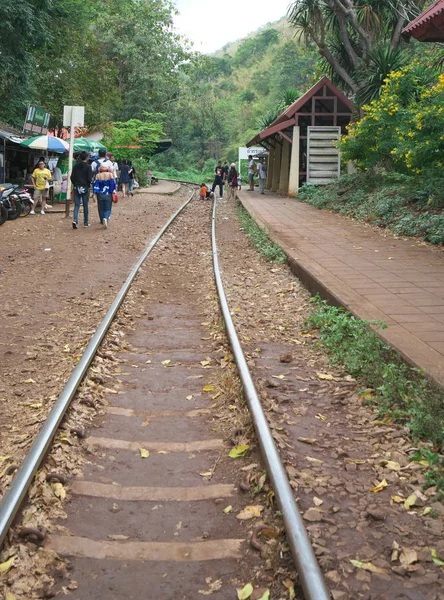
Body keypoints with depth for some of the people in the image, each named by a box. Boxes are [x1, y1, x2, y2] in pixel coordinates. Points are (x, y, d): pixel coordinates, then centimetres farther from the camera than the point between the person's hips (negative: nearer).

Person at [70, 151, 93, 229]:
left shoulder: (75, 166, 3)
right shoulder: (88, 167, -9)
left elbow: (72, 177, 4)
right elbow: (89, 179, -13)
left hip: (76, 188, 3)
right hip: (85, 188, -3)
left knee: (76, 205, 4)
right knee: (85, 206, 8)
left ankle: (75, 220, -18)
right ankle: (86, 223, 16)